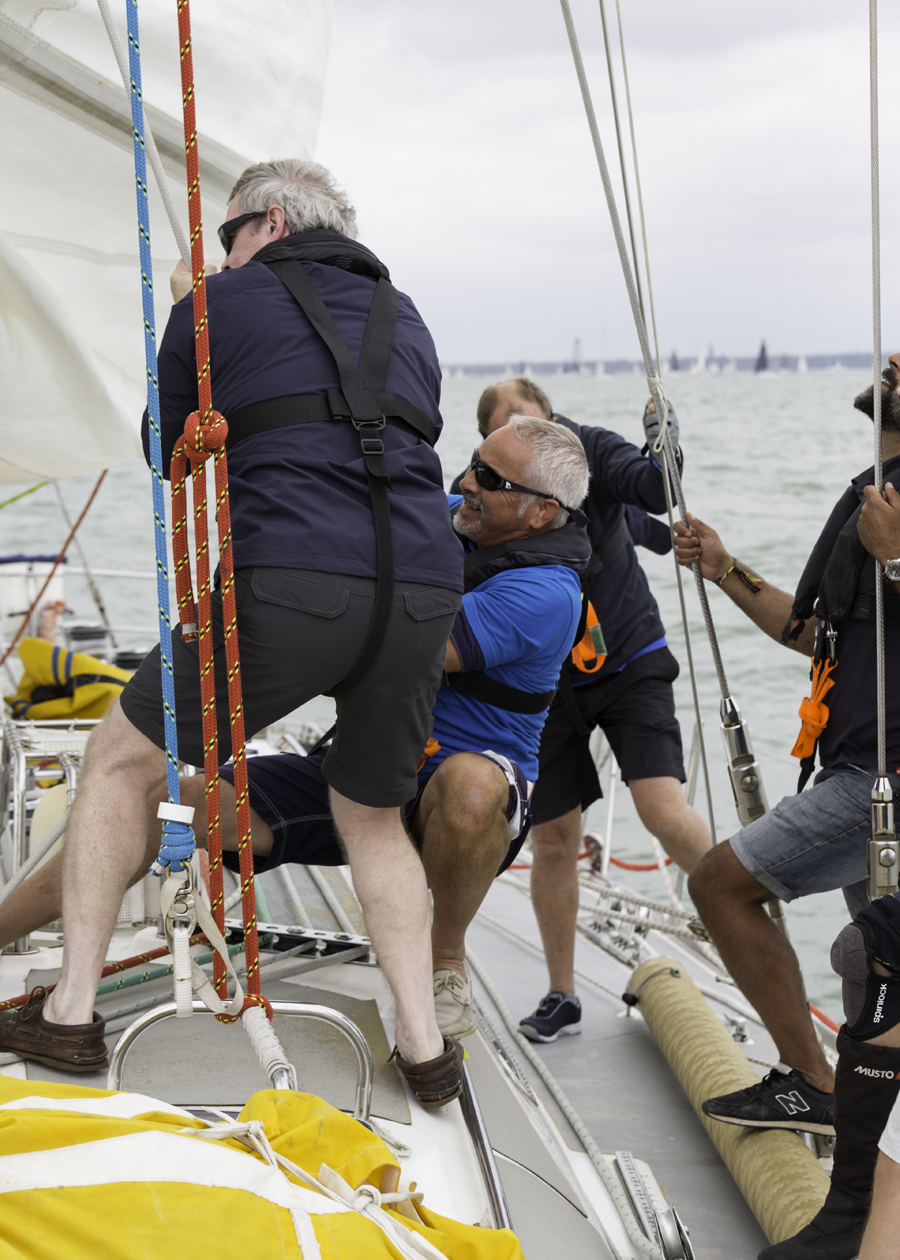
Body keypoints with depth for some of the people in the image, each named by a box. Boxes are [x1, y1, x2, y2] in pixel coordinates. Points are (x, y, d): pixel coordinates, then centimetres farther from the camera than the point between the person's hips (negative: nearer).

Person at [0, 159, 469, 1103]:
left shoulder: (221, 302, 11)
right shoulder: (404, 318, 23)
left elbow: (169, 452, 21)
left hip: (288, 592, -5)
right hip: (423, 597, 5)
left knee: (118, 761, 14)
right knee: (372, 817, 25)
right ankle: (424, 1044, 18)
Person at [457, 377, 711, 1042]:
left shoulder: (588, 450, -11)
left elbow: (654, 492, -25)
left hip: (630, 660, -1)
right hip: (550, 680, 2)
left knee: (663, 808, -20)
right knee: (553, 838, 2)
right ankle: (562, 996, 19)